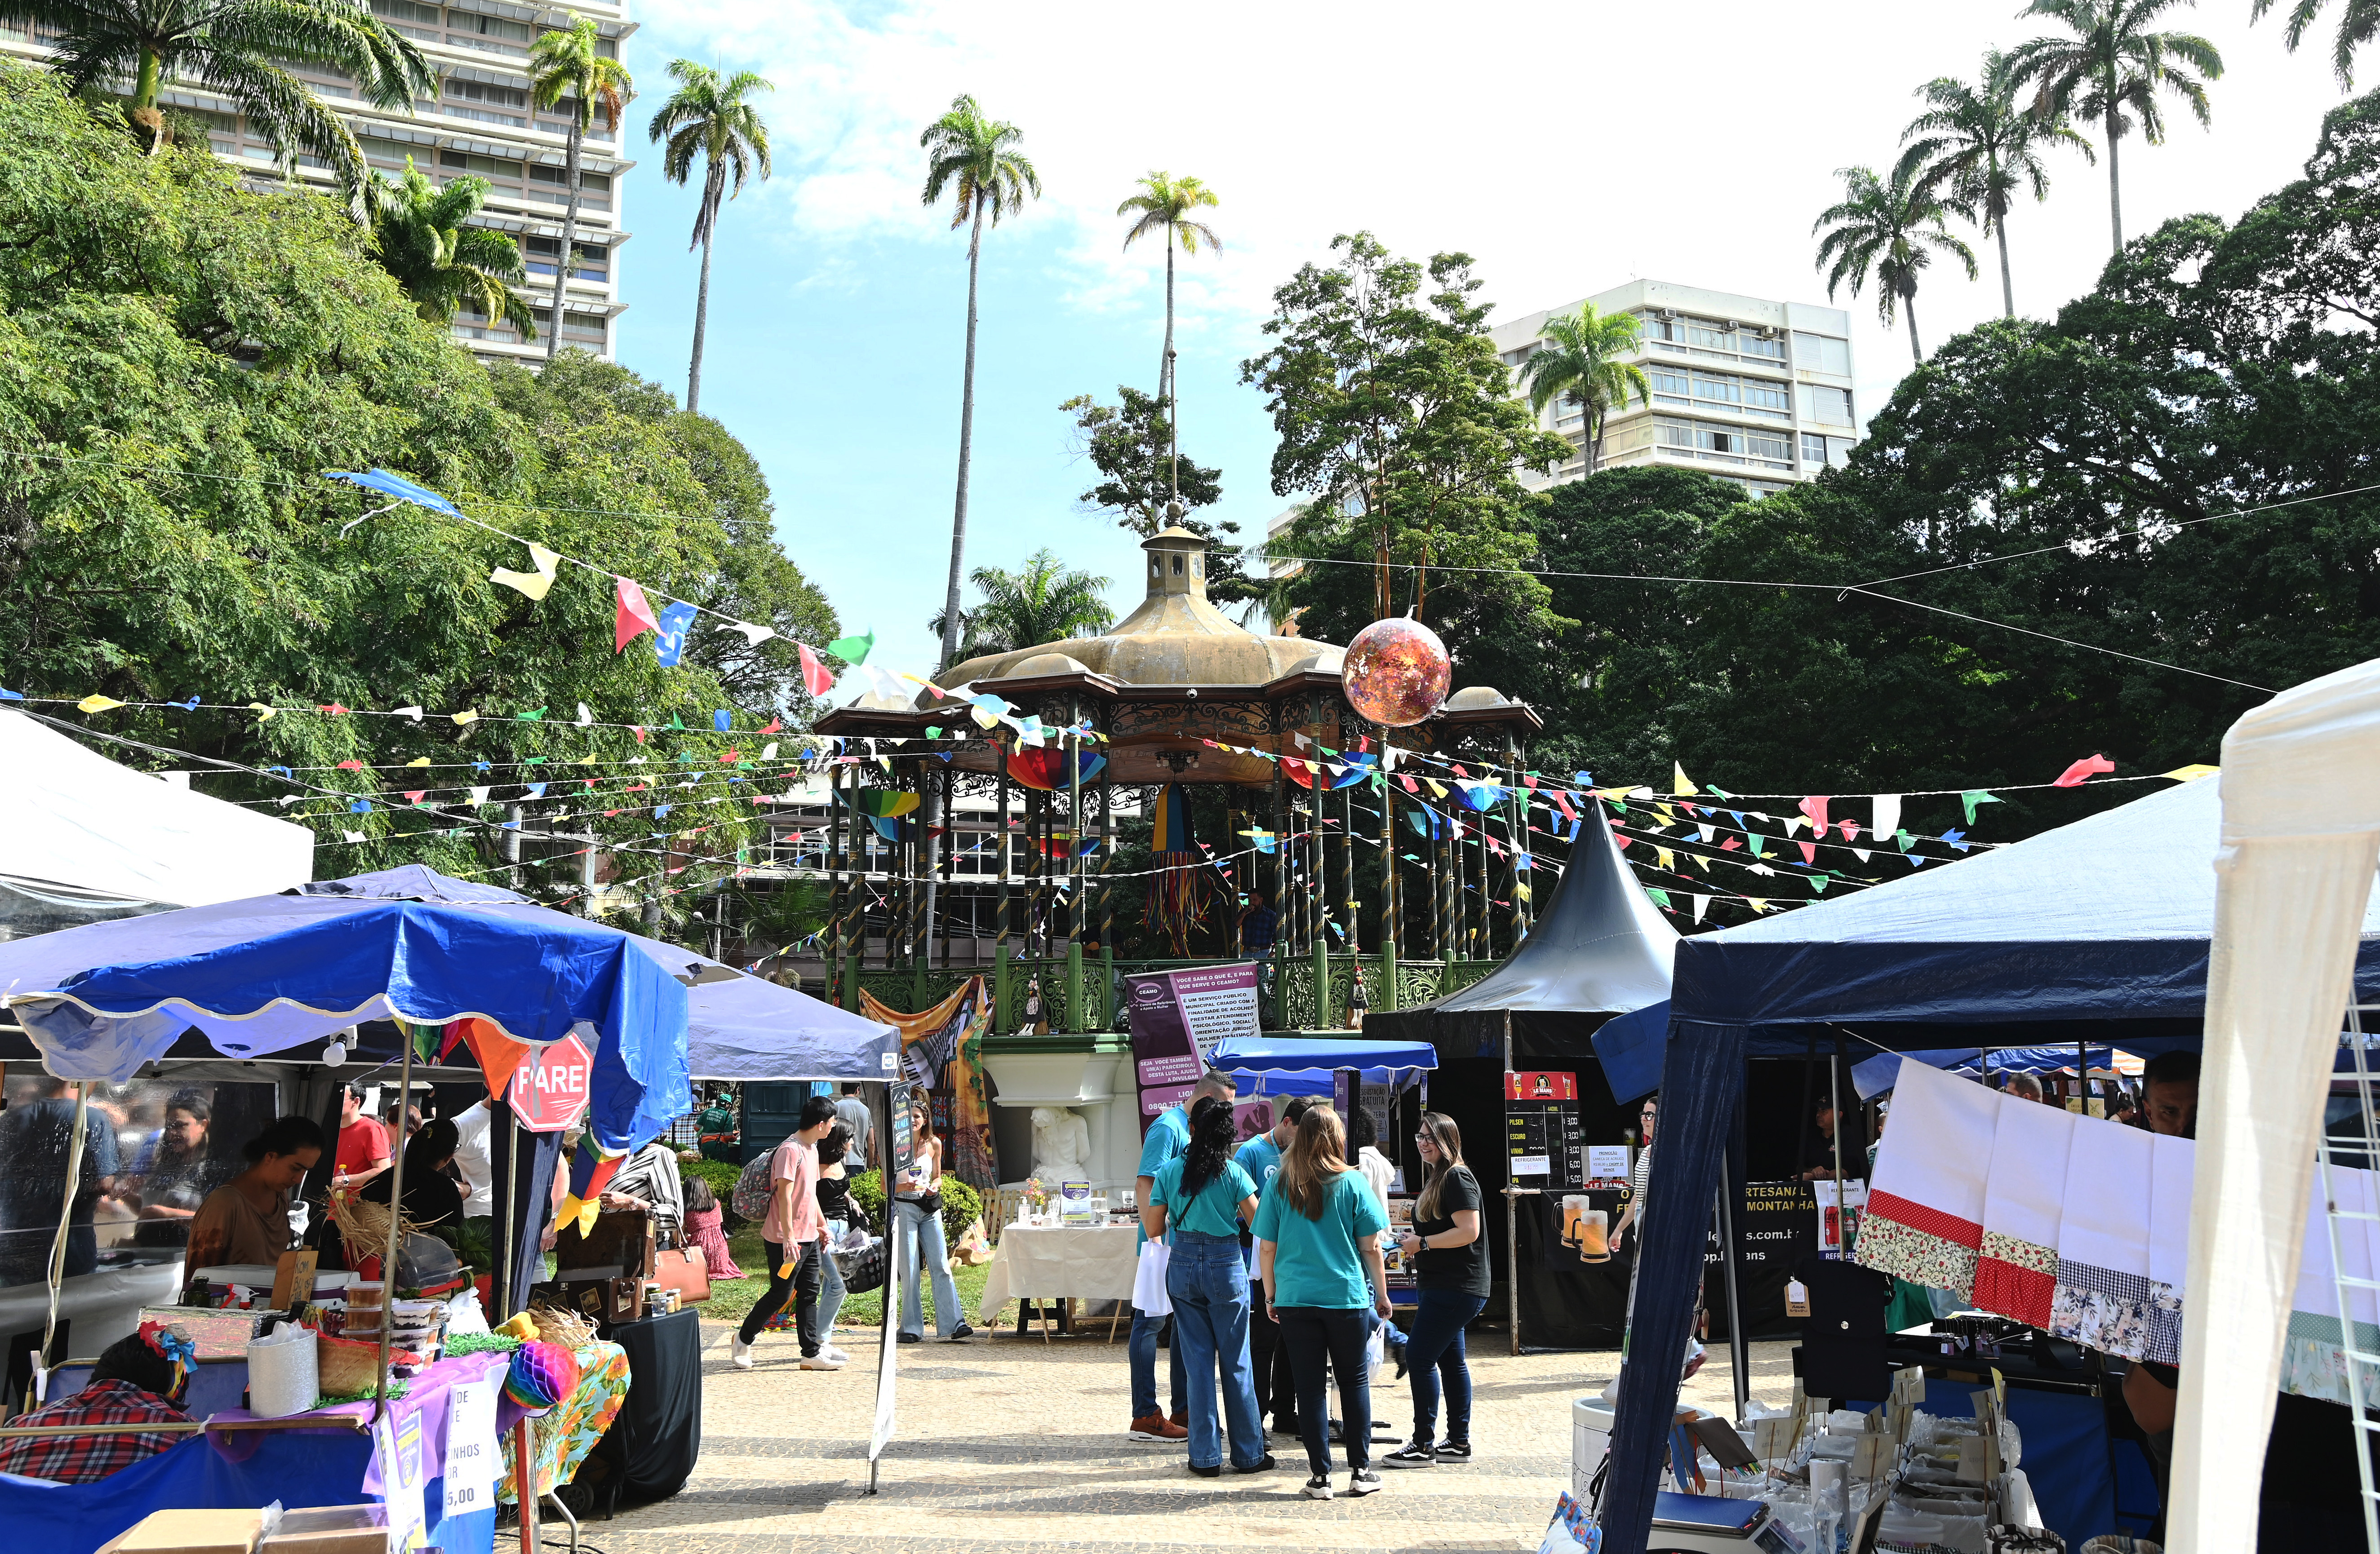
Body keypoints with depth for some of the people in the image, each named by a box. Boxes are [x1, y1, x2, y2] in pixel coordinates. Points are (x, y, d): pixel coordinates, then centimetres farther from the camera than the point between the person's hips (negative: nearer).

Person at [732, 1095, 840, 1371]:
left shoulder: (812, 1149, 14)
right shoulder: (790, 1150, -18)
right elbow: (784, 1196, -23)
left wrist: (821, 1225, 26)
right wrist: (788, 1237, -26)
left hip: (809, 1237, 9)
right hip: (786, 1239, -9)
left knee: (808, 1295, 8)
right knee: (781, 1294, -1)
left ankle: (812, 1354, 11)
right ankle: (743, 1341, 17)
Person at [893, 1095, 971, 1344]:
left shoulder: (934, 1144, 7)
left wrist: (934, 1187, -5)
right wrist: (904, 1187, -20)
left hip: (929, 1209, 3)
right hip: (904, 1208, -3)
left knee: (941, 1266, -3)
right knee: (909, 1270, -2)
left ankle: (953, 1325, -2)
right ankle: (912, 1329, 6)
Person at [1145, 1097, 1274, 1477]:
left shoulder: (1169, 1171, -1)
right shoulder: (1233, 1172, -6)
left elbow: (1154, 1229, 3)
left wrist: (1143, 1205, 23)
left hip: (1183, 1266, 2)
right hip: (1226, 1265, -2)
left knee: (1197, 1360, 8)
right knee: (1236, 1361, 7)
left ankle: (1205, 1456, 9)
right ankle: (1248, 1453, 14)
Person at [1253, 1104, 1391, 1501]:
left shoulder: (1280, 1185, -1)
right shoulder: (1353, 1182, -4)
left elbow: (1267, 1248, 2)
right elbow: (1371, 1247, -2)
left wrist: (1270, 1295, 13)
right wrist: (1382, 1294, 10)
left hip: (1295, 1300, 1)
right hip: (1346, 1298, -1)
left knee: (1309, 1387, 6)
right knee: (1354, 1381, 14)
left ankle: (1320, 1477, 9)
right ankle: (1360, 1472, 17)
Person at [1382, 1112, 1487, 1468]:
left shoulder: (1458, 1178, -16)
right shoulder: (1436, 1179, 16)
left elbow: (1468, 1231, -23)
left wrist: (1423, 1243, -17)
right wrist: (1413, 1240, 10)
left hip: (1457, 1287, -11)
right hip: (1444, 1286, 11)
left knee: (1419, 1356, -10)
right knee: (1450, 1360, 13)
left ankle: (1423, 1445, -4)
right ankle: (1459, 1442, 20)